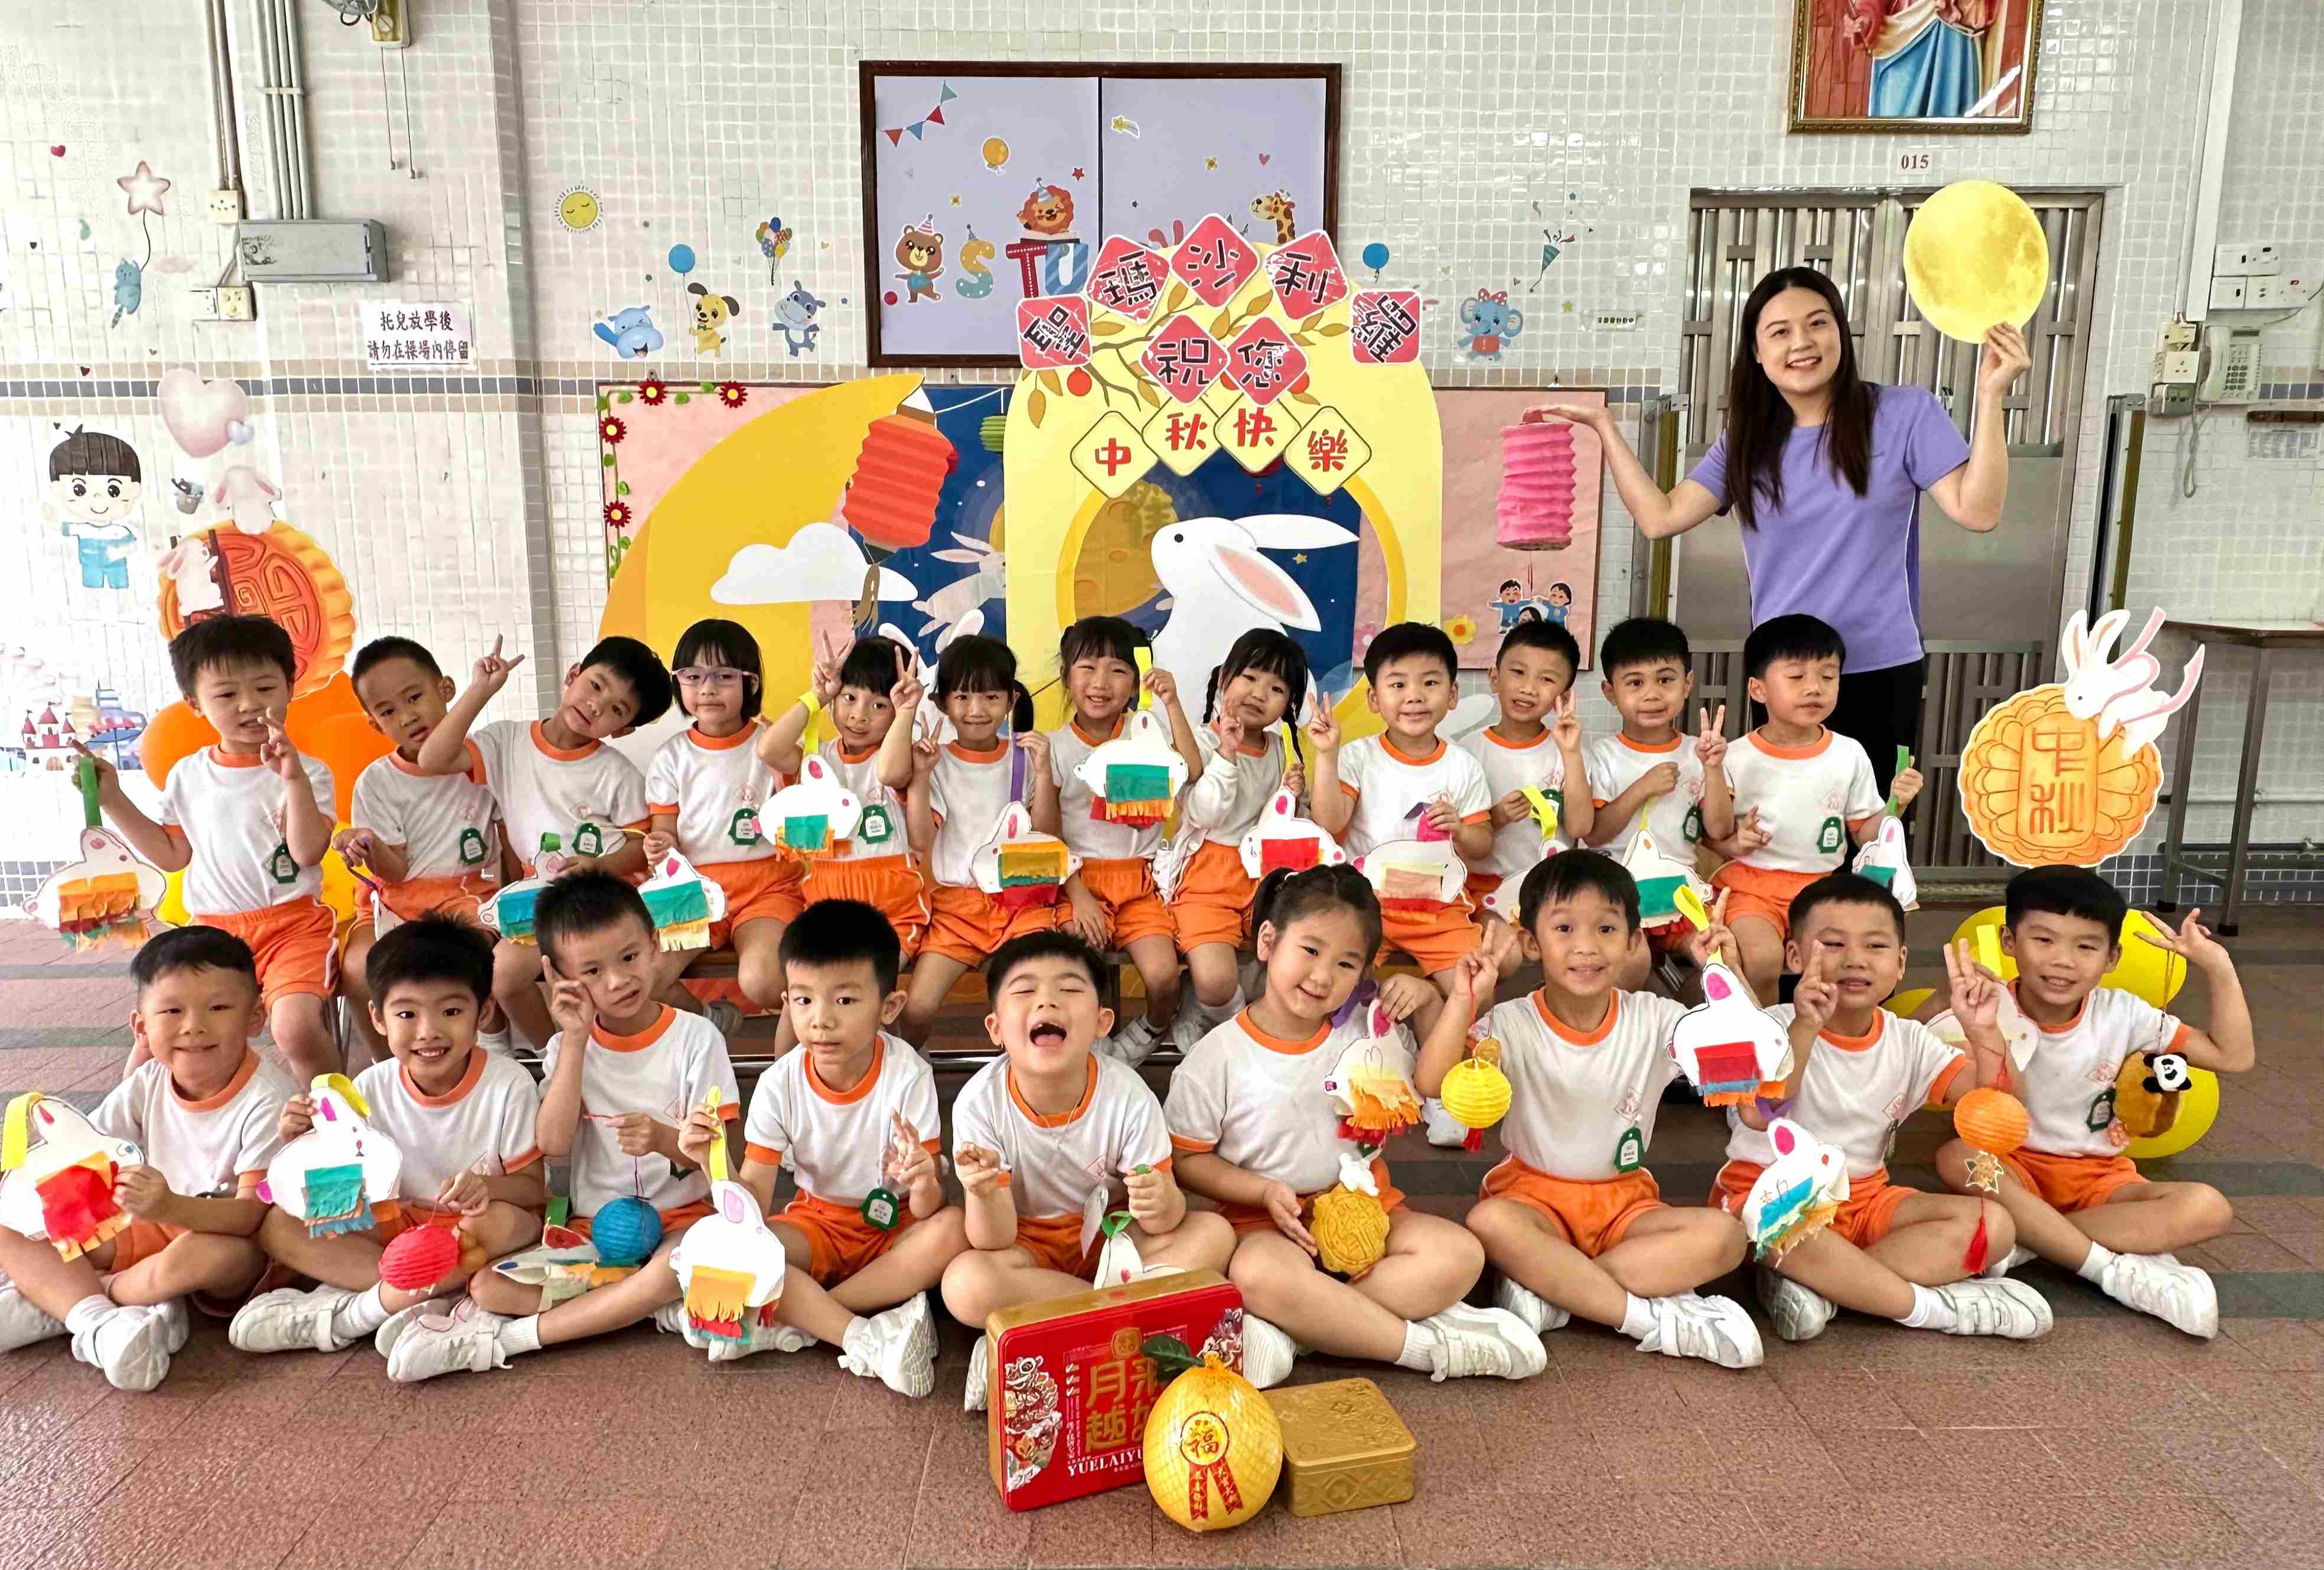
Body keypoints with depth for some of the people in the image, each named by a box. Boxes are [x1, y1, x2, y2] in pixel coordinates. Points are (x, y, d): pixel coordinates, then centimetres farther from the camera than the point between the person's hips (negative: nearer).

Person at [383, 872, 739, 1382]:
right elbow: (552, 1144, -13)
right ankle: (659, 1305, -21)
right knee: (487, 1285, -19)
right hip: (595, 1224, 3)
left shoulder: (696, 1037, -5)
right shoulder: (568, 1047, 4)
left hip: (682, 1219, -3)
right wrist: (576, 1039, -16)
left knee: (684, 1266, -37)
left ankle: (507, 1339, -23)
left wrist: (665, 1140, -30)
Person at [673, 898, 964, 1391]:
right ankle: (866, 1340, -26)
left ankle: (791, 1321, -23)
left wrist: (924, 1181, -46)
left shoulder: (908, 1075, -22)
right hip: (818, 1223, 1)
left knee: (954, 1229, -33)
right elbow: (755, 1207, -14)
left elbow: (927, 1210, -23)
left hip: (894, 1229, -1)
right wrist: (715, 1164, -33)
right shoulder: (780, 1084, -14)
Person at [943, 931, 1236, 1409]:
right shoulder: (980, 1102, -23)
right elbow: (995, 1242, -21)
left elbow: (1166, 1221, -17)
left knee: (1213, 1234, -22)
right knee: (965, 1286, -32)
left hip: (1110, 1235, 2)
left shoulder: (1128, 1095, -22)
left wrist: (1159, 1202, -42)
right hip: (1028, 1245, -1)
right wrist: (984, 1194, -44)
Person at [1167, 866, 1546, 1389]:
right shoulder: (1217, 1059, -7)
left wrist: (1429, 999, -2)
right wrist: (1266, 1192, -16)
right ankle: (1432, 1345, -24)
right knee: (1259, 1275, -38)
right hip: (1267, 1222, -4)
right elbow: (1186, 1160, -2)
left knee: (1460, 1253, -23)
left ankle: (1291, 1329, -23)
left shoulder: (1367, 1032, 2)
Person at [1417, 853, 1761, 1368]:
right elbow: (1431, 1084, -24)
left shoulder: (1654, 1020, -3)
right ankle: (1658, 1320, -27)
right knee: (1490, 1223, -36)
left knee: (1724, 1235, -25)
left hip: (1626, 1203, 3)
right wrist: (1465, 1000, -30)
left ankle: (1550, 1288, -25)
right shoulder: (1512, 1026, -10)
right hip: (1534, 1194, -2)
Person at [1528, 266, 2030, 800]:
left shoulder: (1907, 414, -4)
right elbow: (1659, 517, -2)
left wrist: (1990, 396, -20)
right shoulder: (1746, 441, 6)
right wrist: (1604, 424, -2)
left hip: (1880, 675, -3)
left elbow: (1978, 512, -12)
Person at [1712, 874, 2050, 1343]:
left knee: (1991, 1223, -15)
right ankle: (1931, 1306, -20)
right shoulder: (1779, 1026, -12)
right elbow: (1756, 1114, -31)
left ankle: (1814, 1283, -22)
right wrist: (1804, 1028, -42)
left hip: (1865, 1201, 6)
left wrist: (1983, 1030, -24)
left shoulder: (1908, 1041, 3)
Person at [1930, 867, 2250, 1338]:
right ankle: (2117, 1269, -30)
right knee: (1956, 1159, -36)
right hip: (2017, 1169, -2)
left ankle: (2028, 1238, -25)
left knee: (2207, 1208, -26)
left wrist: (2219, 969, -10)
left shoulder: (2122, 1013, -5)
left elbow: (2236, 1057, -2)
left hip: (2101, 1177, 3)